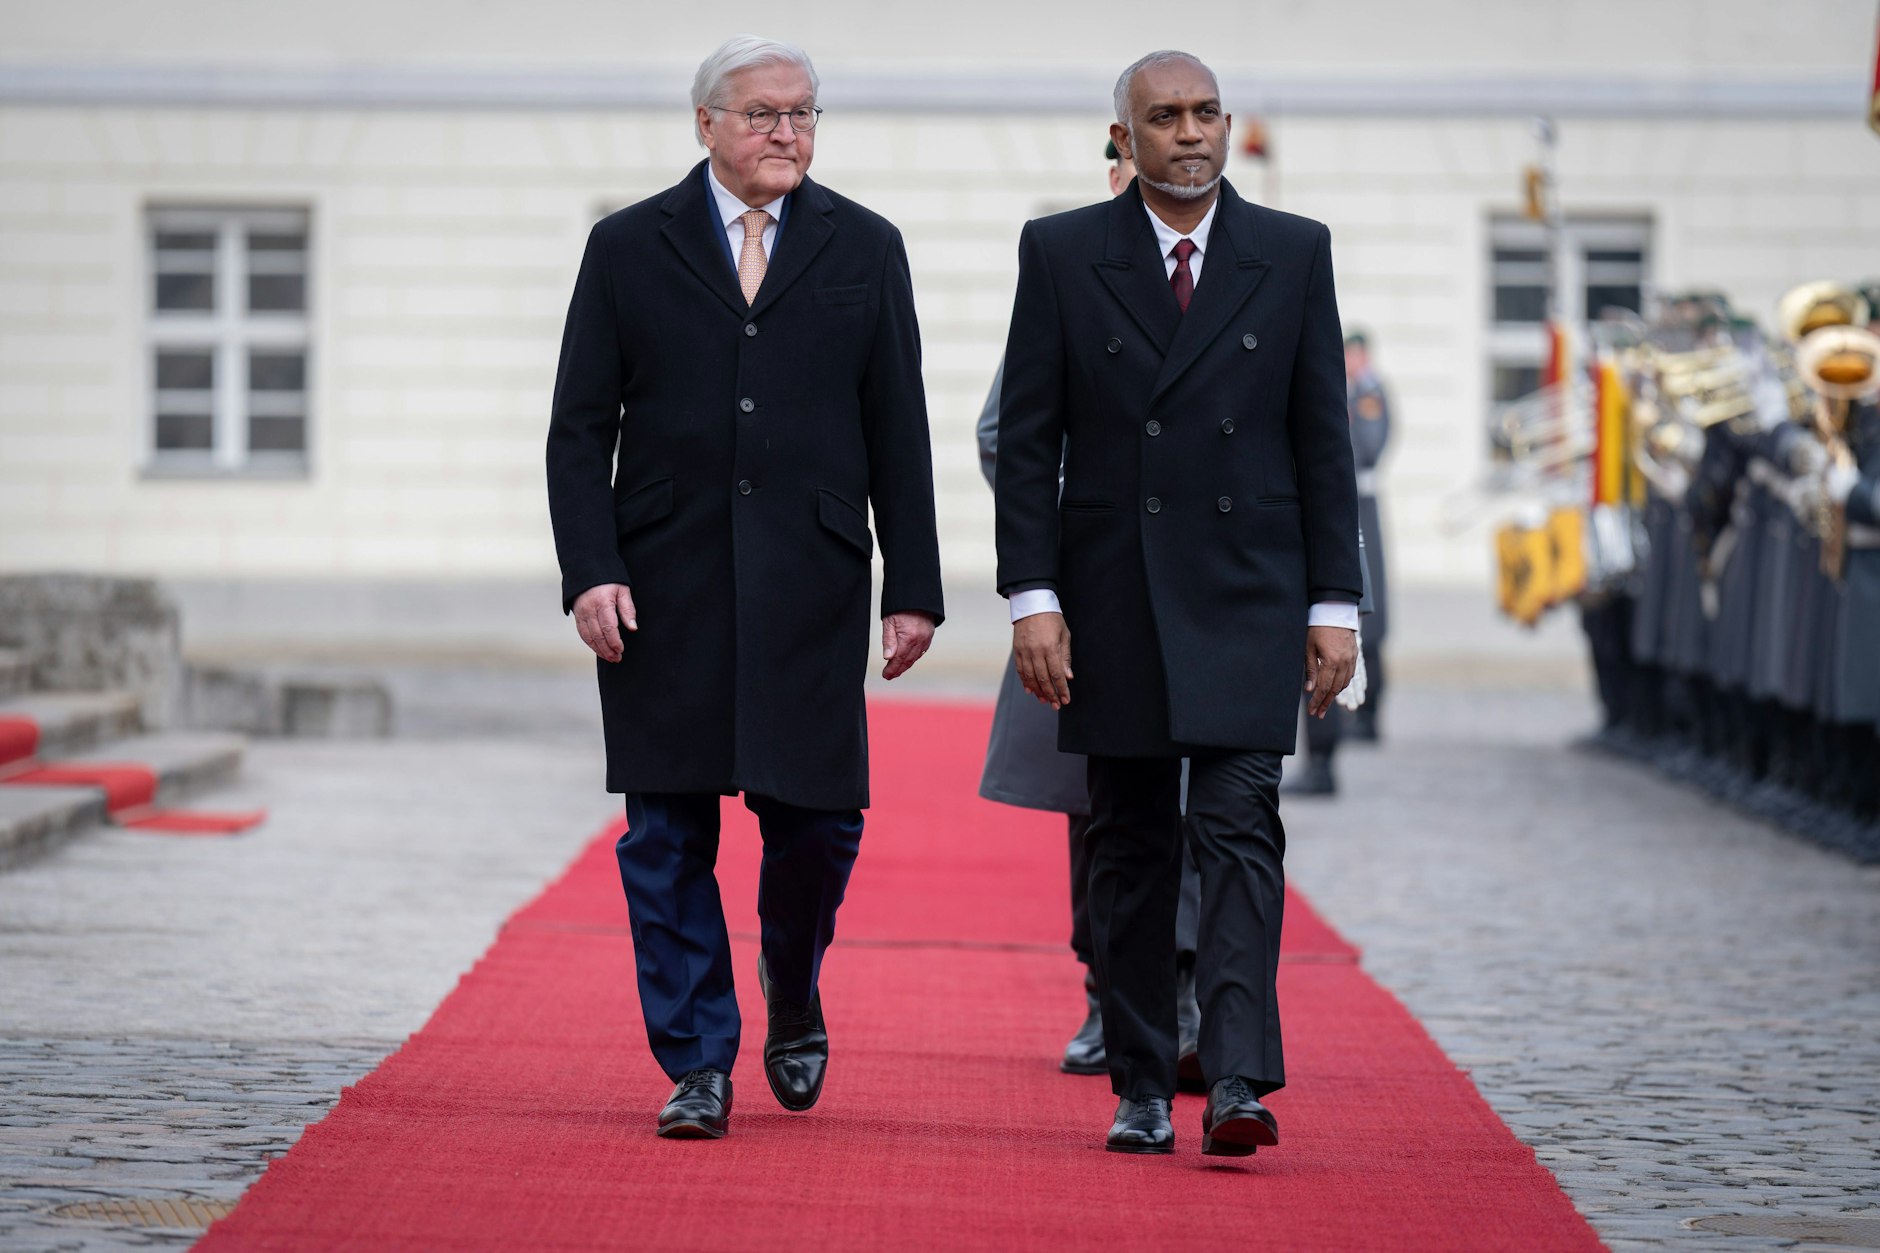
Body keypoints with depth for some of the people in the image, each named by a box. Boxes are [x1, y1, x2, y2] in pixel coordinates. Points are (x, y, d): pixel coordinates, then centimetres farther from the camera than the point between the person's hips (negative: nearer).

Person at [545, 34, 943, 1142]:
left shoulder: (865, 250, 9)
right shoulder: (628, 249, 6)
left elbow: (899, 434, 7)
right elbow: (581, 429, 4)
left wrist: (914, 589, 1)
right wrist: (591, 573, -8)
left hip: (811, 589, 0)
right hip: (664, 585, 0)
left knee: (816, 817, -3)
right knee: (669, 832, -1)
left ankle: (794, 1006, 25)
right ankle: (697, 1066, 6)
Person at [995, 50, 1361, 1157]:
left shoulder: (1293, 254, 5)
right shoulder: (1062, 253, 3)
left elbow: (1324, 438, 5)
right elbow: (1028, 441, 2)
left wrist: (1336, 605, 1)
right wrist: (1034, 598, -6)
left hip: (1248, 597, -1)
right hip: (1113, 598, 1)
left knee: (1241, 831, -11)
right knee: (1131, 849, 6)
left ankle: (1239, 1083, -18)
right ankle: (1142, 1090, 12)